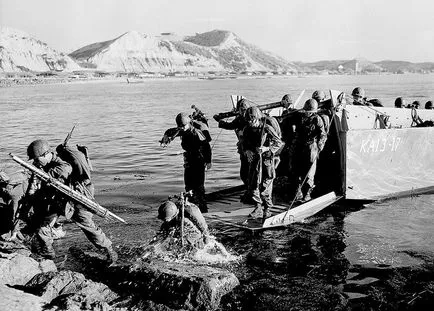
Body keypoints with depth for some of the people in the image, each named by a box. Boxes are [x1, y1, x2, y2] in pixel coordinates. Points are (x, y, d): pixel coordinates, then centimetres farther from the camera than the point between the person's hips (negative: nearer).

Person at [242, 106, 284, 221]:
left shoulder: (267, 128, -14)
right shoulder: (248, 129, 2)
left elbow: (280, 143, -12)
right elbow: (244, 143, 15)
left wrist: (266, 149, -25)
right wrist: (247, 151, -6)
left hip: (267, 159, -5)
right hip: (254, 159, 5)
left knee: (265, 185, -3)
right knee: (252, 184, 3)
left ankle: (267, 209, 12)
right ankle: (258, 207, 17)